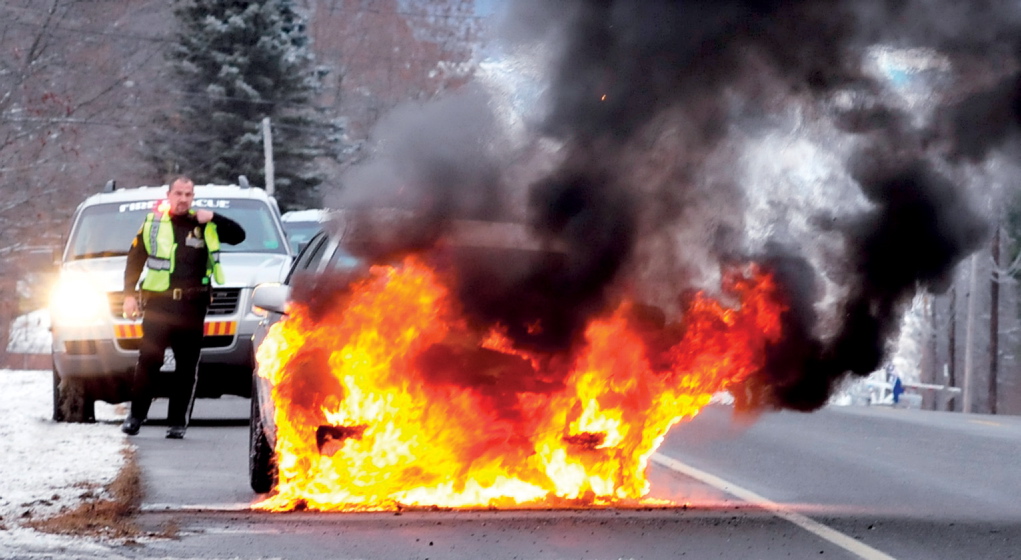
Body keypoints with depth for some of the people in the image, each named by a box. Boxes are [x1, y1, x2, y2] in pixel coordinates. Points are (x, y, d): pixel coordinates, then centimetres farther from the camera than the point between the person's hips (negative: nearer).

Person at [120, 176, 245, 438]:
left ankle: (178, 422, 8)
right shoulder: (153, 223, 7)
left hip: (192, 306, 1)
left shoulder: (205, 226, 10)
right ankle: (136, 415, 5)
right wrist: (129, 295, 1)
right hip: (158, 302, -1)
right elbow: (135, 259, 9)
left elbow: (238, 236, 9)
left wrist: (213, 219, -6)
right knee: (148, 361, -5)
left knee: (187, 367, 3)